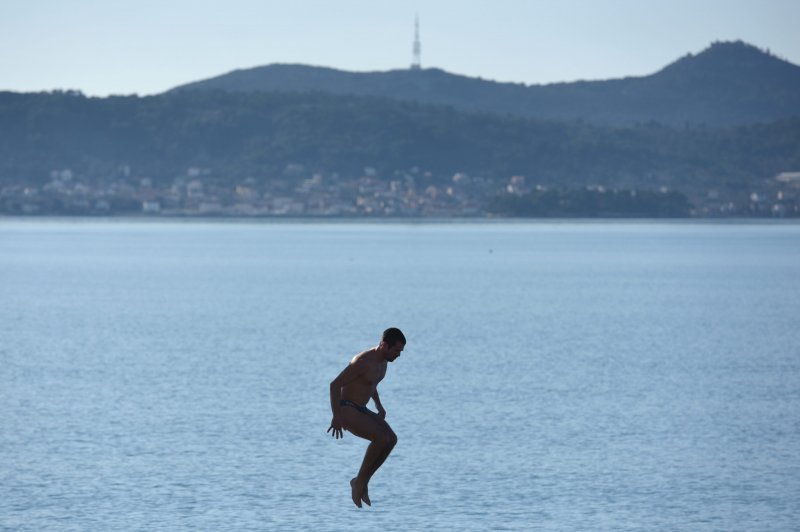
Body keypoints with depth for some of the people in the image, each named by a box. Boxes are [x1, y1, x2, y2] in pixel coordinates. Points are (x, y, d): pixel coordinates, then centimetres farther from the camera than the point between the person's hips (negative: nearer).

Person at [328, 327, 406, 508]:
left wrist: (379, 406, 14)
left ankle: (363, 481, -1)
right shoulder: (362, 362, -23)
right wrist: (336, 417, -25)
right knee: (382, 438, -25)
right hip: (346, 411, -9)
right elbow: (335, 384, -22)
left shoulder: (383, 361, 7)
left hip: (361, 410, 9)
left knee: (391, 439, -9)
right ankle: (360, 481, -9)